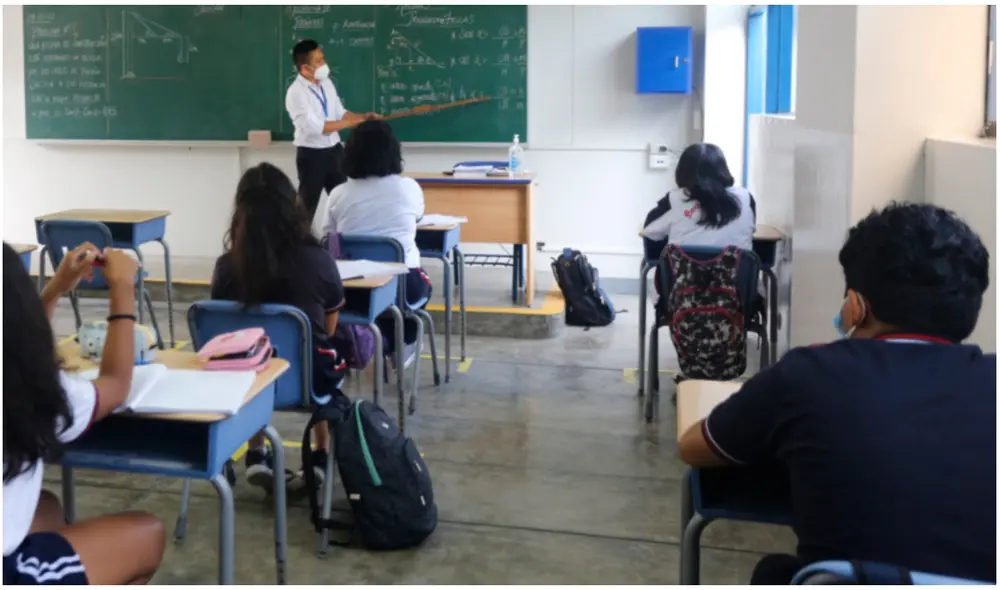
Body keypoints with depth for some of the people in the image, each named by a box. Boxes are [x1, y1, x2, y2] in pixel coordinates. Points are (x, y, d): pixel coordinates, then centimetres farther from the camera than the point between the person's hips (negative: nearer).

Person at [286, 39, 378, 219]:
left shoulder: (326, 83, 4)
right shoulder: (296, 92, -19)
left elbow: (340, 113, 12)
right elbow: (314, 127, -25)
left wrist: (363, 117, -6)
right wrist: (352, 122, -22)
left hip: (334, 150, 7)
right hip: (311, 155, -7)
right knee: (307, 206, 4)